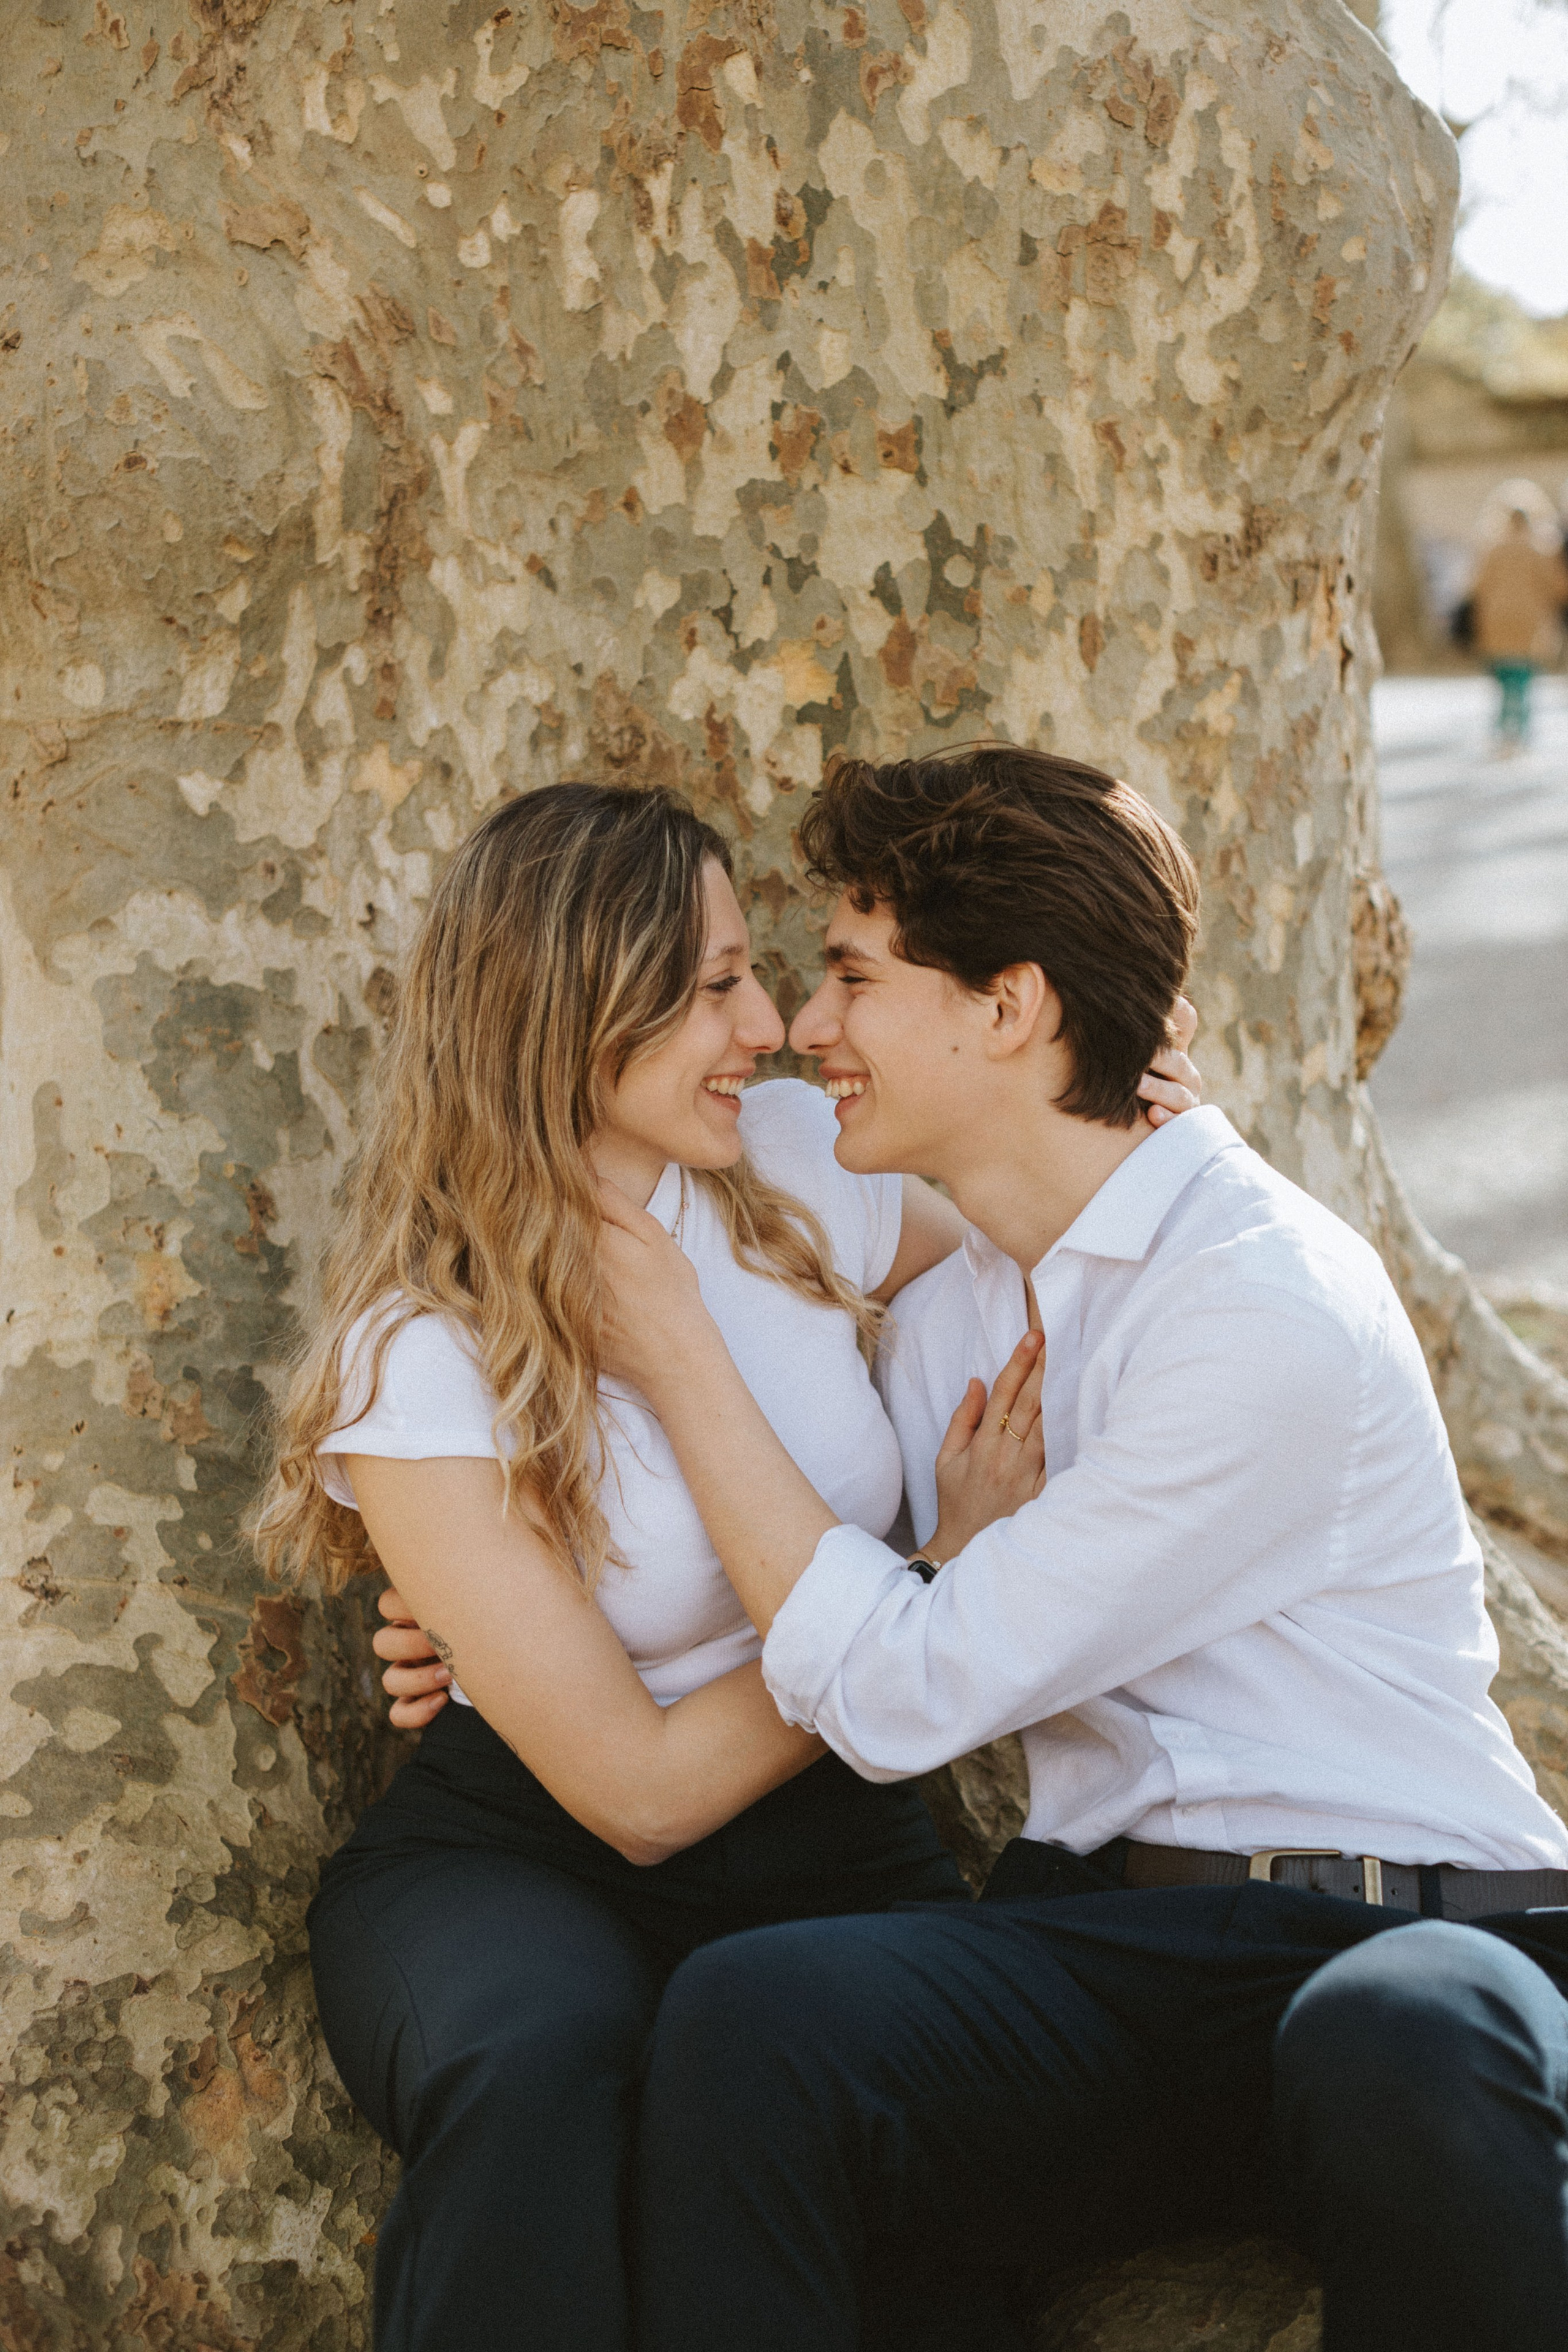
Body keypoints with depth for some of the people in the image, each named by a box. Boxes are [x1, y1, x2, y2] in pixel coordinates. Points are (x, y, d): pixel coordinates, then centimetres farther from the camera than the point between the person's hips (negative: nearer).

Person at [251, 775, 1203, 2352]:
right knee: (543, 2057, -39)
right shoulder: (421, 1355, -14)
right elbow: (640, 1791, -15)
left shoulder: (796, 1161, 1)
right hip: (524, 1853, -3)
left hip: (827, 1839, 3)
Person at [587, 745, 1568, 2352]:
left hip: (1408, 1933, -4)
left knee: (1402, 2050, -40)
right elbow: (828, 1671, 25)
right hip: (1112, 1941, 5)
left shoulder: (1271, 1306, -12)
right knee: (747, 2018, -27)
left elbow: (905, 1693, -12)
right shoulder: (945, 1322, 15)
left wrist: (680, 1363, -5)